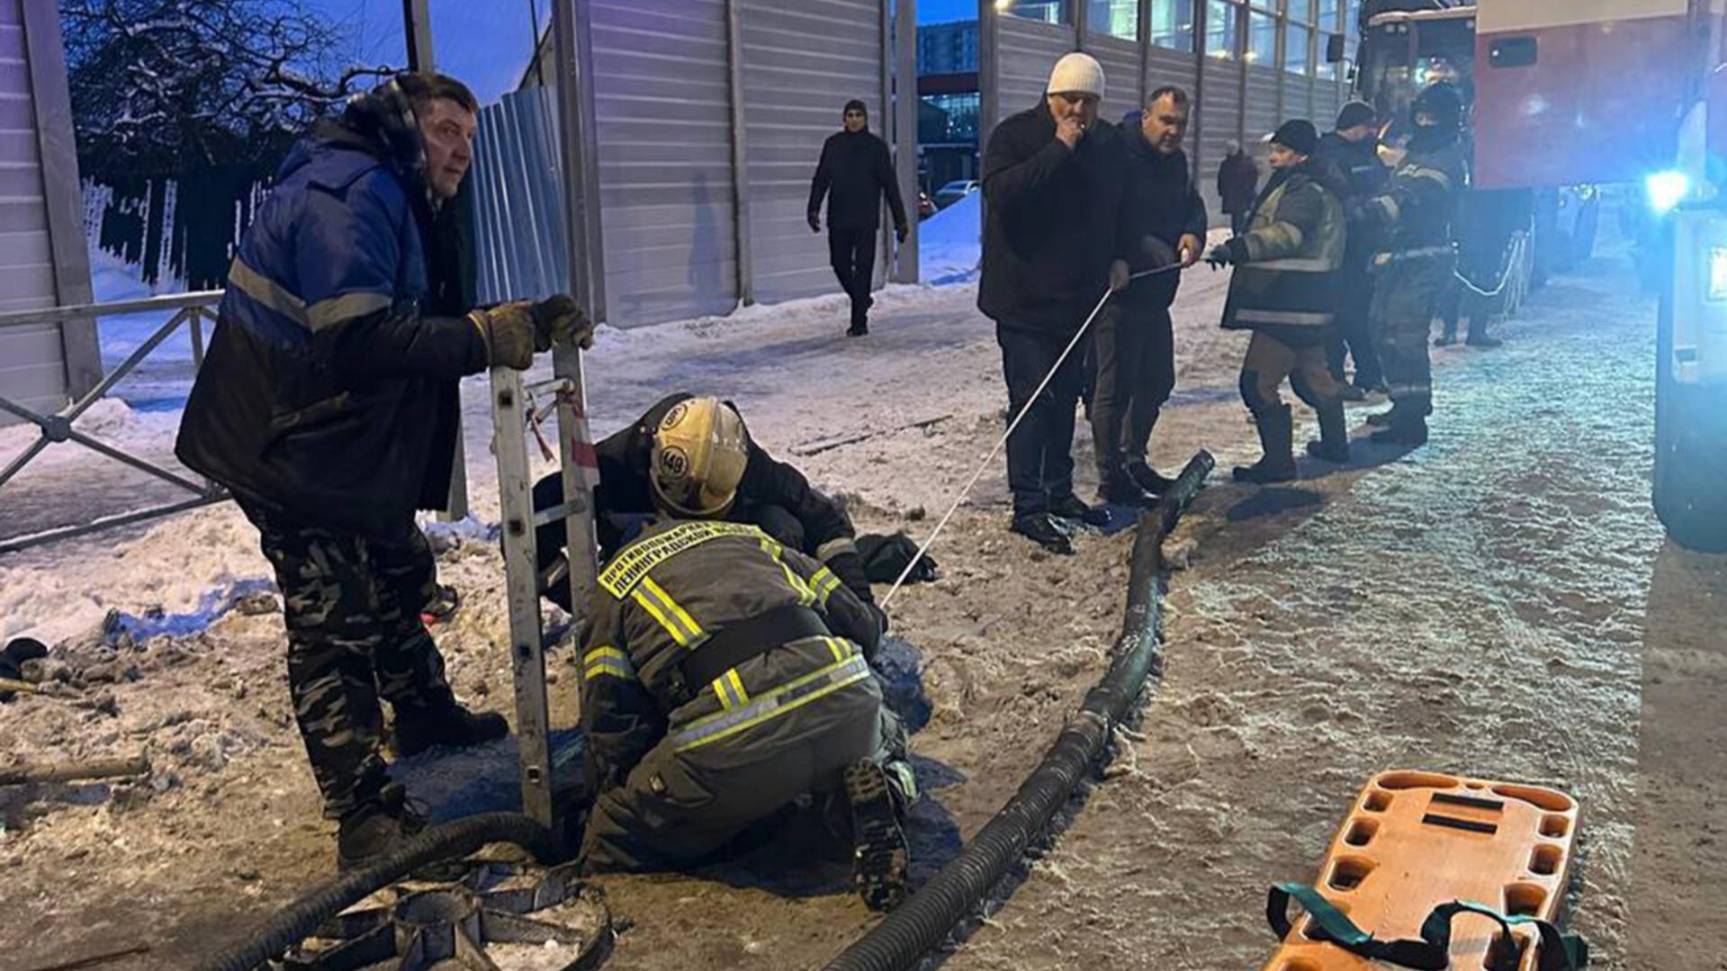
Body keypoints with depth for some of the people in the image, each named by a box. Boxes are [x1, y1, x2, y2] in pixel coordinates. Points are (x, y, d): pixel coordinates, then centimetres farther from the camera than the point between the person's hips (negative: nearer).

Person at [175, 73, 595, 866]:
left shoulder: (401, 201, 12)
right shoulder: (348, 193, -22)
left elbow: (418, 330, 9)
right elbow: (360, 339, -34)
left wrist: (527, 326, -3)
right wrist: (488, 337, -35)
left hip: (357, 443, 11)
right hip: (295, 449, -11)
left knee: (397, 578, 24)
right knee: (335, 623, -6)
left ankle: (424, 712, 45)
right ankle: (365, 816, 2)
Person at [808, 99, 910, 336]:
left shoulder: (876, 146, 0)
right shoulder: (833, 144, 6)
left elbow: (889, 184, 2)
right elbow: (821, 178, 6)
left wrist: (900, 220, -1)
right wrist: (814, 208, -8)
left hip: (865, 219, -3)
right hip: (838, 218, 3)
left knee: (863, 268, -5)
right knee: (840, 264, 7)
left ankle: (858, 322, -1)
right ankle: (862, 300, 33)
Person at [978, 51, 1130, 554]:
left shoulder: (1107, 142, 10)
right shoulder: (1014, 134, -8)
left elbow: (1117, 207, 23)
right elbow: (1001, 191, -26)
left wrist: (1118, 256, 8)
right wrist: (1059, 148, -25)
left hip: (1080, 295, 7)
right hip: (1026, 297, -7)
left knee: (1065, 396, 14)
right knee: (1032, 400, -7)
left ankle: (1058, 492, 27)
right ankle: (1028, 508, -1)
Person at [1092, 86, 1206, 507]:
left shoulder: (1176, 161, 12)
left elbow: (1193, 203, 19)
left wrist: (1194, 233, -4)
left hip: (1156, 294, 10)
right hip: (1120, 291, -10)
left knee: (1157, 380, 19)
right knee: (1116, 385, -3)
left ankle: (1133, 461, 35)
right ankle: (1111, 480, 6)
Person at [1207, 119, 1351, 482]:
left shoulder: (1304, 189, -15)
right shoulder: (1319, 187, 19)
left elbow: (1286, 234, -32)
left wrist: (1239, 248, -44)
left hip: (1290, 304, -11)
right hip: (1309, 302, 11)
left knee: (1257, 381, -10)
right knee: (1311, 373, 24)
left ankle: (1278, 462, -7)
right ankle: (1335, 444, 38)